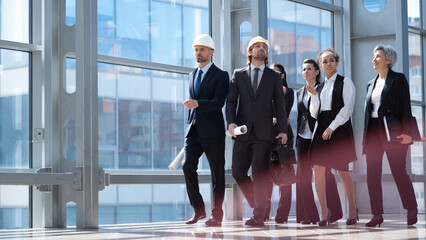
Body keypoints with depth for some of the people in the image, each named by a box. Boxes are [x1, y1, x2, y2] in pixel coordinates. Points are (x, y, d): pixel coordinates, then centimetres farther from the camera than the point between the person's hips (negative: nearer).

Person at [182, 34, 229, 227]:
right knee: (188, 166, -10)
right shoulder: (191, 76, 19)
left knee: (217, 173, 0)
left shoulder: (221, 75, -1)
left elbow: (219, 102, -15)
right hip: (194, 131, 5)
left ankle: (217, 215, 7)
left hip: (212, 131, -5)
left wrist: (197, 104, -30)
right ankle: (198, 209, 2)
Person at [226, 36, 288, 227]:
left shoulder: (274, 76, 13)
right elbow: (231, 100, 7)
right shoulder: (238, 74, 14)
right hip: (243, 131, 2)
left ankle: (258, 215, -5)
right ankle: (258, 203, 20)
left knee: (260, 173, -7)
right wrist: (231, 122, -9)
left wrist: (283, 129, 0)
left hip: (264, 131, -2)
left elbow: (279, 104, 10)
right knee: (238, 172, 1)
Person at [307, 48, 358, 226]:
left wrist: (332, 127, -14)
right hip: (321, 128, 5)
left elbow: (347, 108, -7)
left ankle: (353, 210, 13)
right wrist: (313, 95, -1)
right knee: (318, 169, -6)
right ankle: (324, 212, -3)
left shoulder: (345, 82, 2)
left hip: (339, 128, -5)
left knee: (342, 170, -3)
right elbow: (314, 113, 13)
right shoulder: (319, 87, 17)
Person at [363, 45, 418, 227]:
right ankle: (377, 215, 5)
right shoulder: (371, 84, 17)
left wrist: (406, 132, -15)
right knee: (372, 175, 1)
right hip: (373, 133, 6)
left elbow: (406, 107, -7)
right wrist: (365, 136, 13)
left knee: (399, 173, -4)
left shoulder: (398, 79, -1)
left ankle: (412, 211, 10)